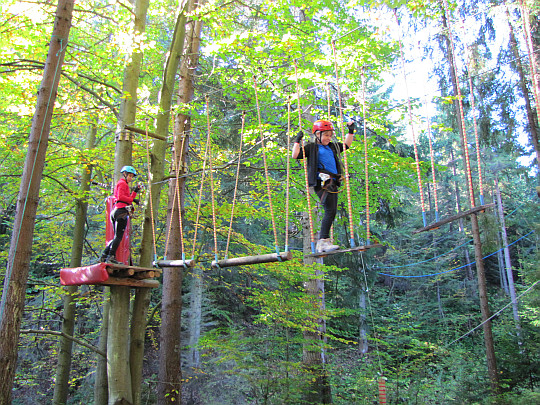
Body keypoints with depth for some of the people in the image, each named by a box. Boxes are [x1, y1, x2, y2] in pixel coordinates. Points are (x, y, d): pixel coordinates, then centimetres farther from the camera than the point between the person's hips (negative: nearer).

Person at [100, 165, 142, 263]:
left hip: (115, 211, 10)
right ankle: (111, 256, -14)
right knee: (118, 236, -11)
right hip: (121, 211, -10)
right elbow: (121, 197, -14)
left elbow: (128, 198, 24)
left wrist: (135, 191, 18)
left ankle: (105, 255, 7)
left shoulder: (122, 184, 30)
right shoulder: (122, 183, -1)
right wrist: (132, 199, -7)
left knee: (117, 236, 11)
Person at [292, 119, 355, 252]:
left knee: (331, 212, 7)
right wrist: (297, 141, -6)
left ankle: (323, 238, 15)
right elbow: (295, 155, -4)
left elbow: (346, 145, 38)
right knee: (330, 210, -17)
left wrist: (351, 132, 32)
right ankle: (323, 241, -15)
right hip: (321, 183, -8)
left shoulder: (333, 147, 23)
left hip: (333, 183, 8)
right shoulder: (311, 147, 4)